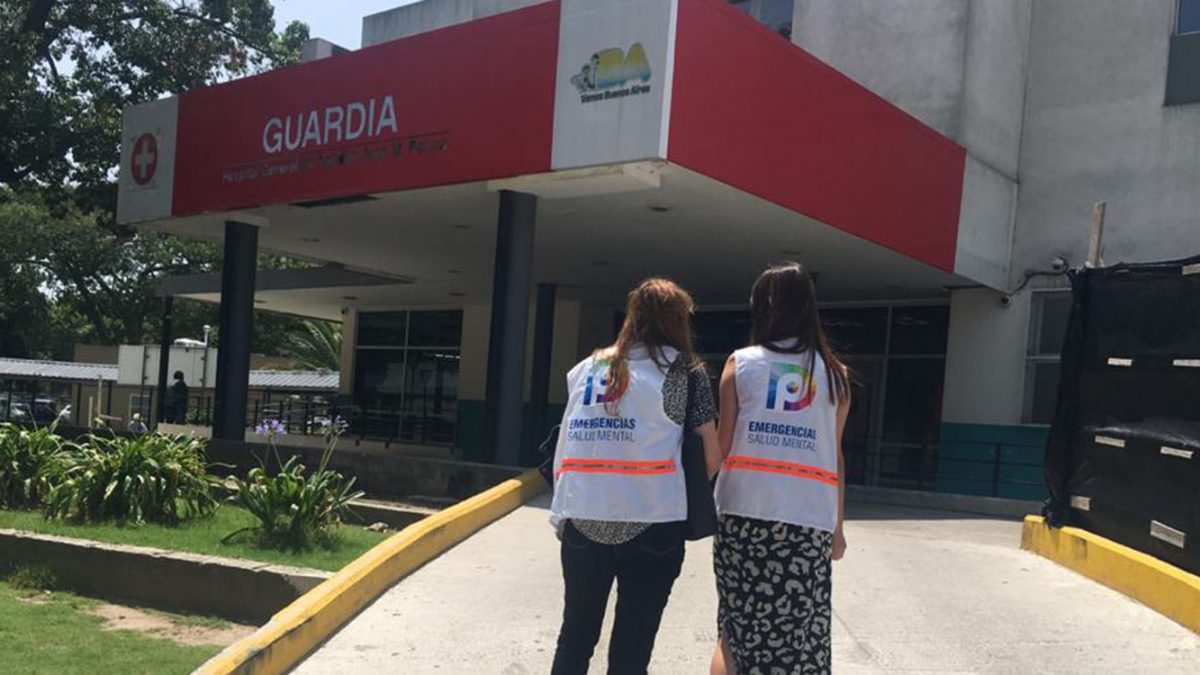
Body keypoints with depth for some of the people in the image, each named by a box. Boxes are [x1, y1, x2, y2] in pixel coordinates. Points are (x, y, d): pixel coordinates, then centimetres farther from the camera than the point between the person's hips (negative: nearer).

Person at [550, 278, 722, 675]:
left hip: (582, 518, 4)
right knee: (632, 643, 7)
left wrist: (562, 510, 14)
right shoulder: (685, 369, 2)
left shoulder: (587, 367, 13)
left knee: (575, 634, 16)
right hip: (650, 522, -4)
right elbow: (711, 451, -2)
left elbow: (565, 444, 10)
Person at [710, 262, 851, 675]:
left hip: (743, 513, 0)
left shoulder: (740, 363, 3)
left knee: (735, 631, 11)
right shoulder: (834, 374, 6)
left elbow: (722, 444, -1)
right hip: (808, 521, 0)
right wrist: (838, 526, 14)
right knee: (799, 640, 7)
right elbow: (835, 456, 6)